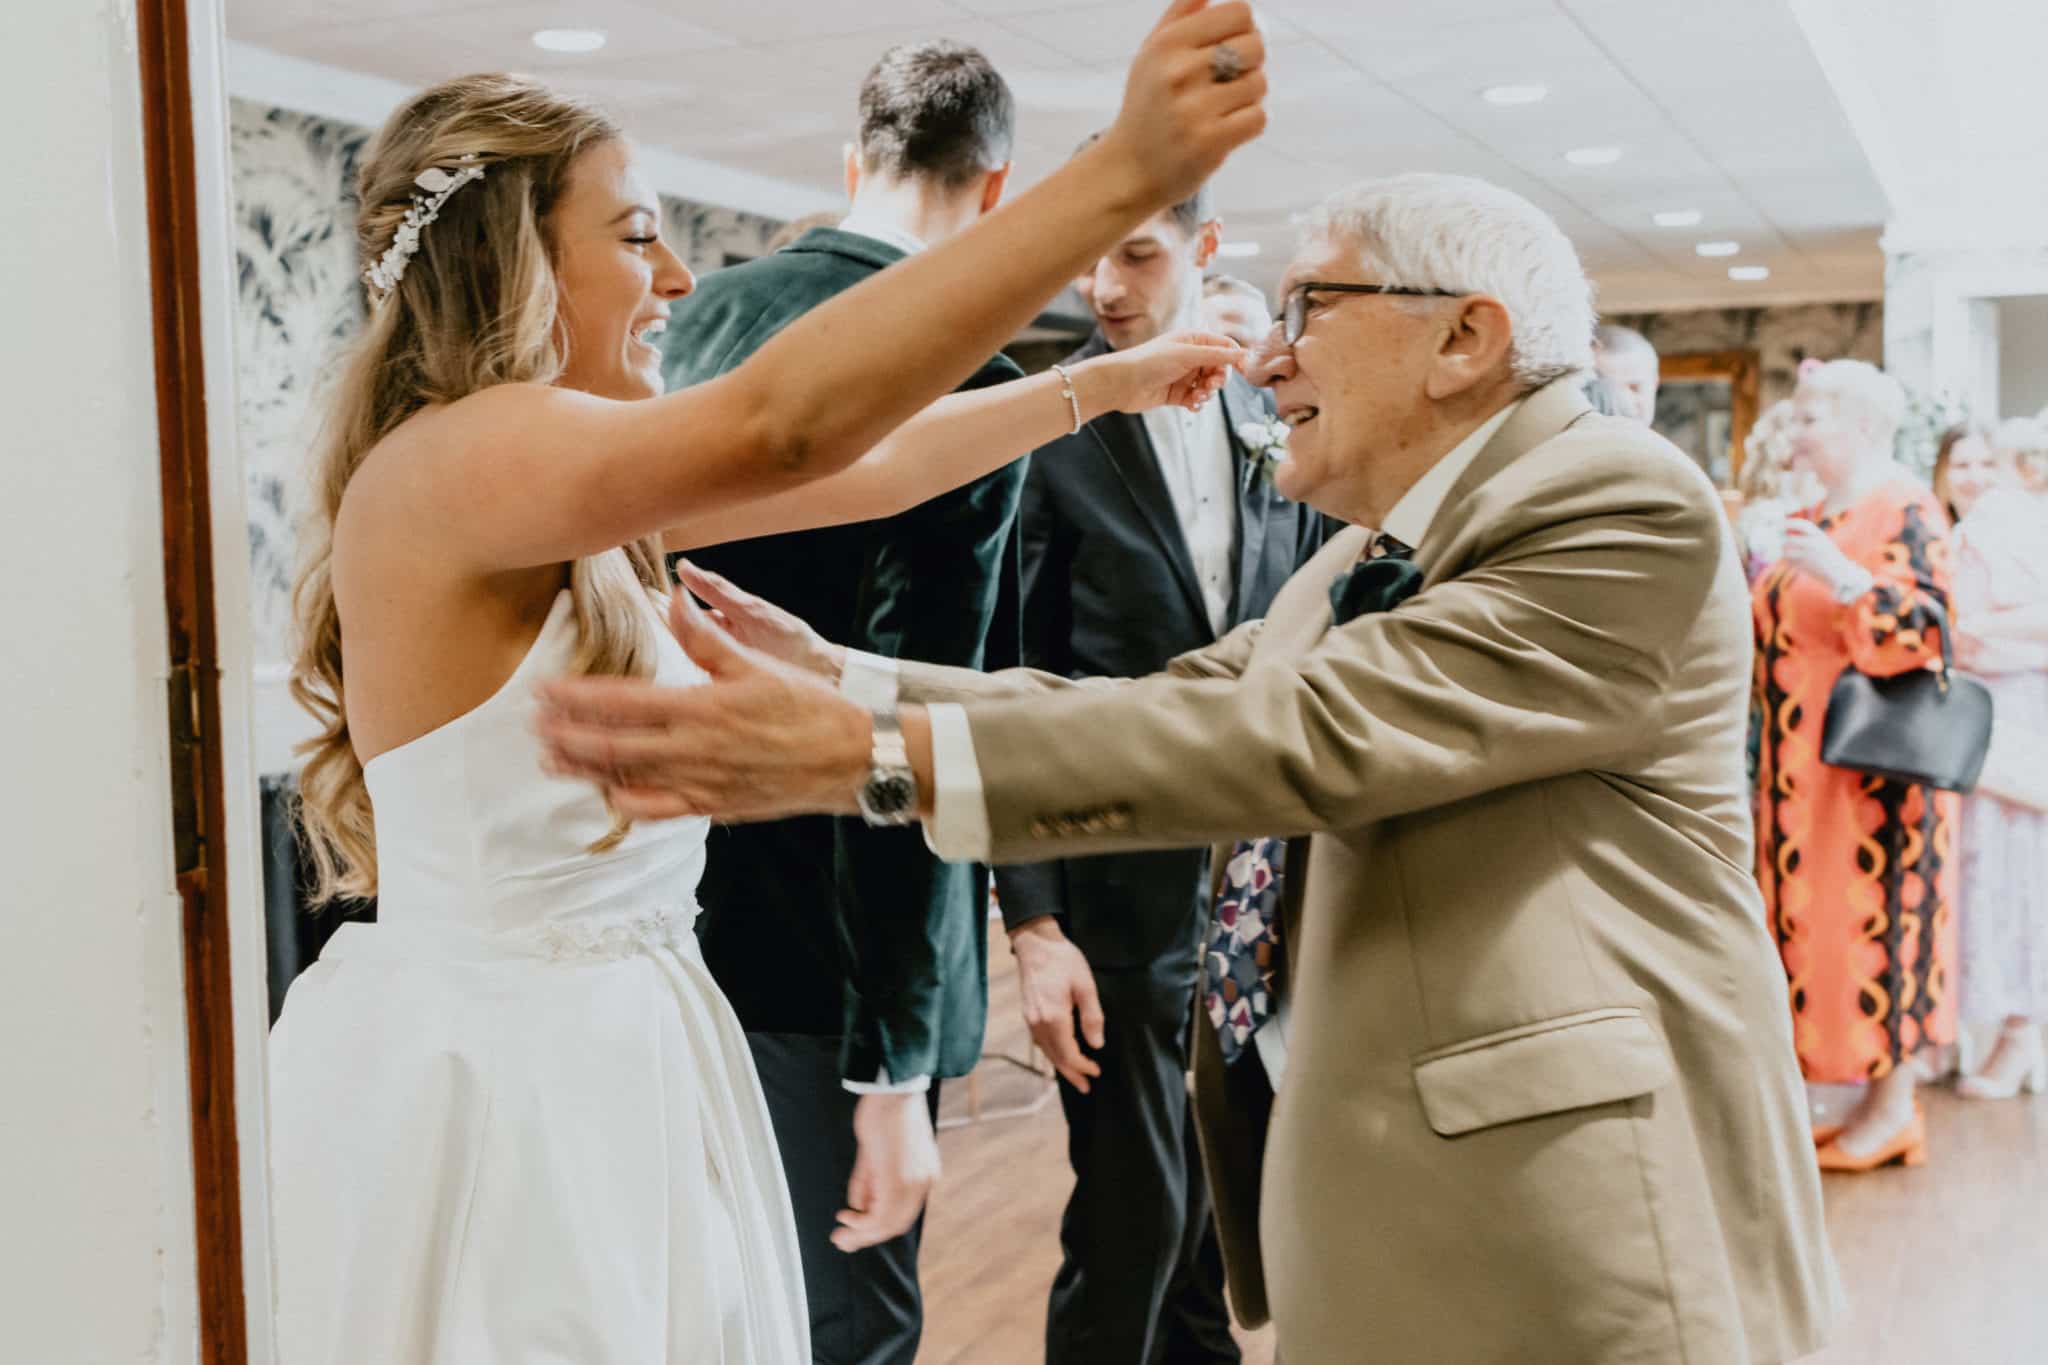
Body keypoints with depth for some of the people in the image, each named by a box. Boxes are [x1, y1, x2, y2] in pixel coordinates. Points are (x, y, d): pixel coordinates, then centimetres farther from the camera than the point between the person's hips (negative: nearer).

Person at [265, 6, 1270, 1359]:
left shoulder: (581, 491, 7)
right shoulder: (444, 463, -21)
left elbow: (873, 466, 14)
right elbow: (783, 422, -36)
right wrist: (1127, 173, -39)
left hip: (616, 1063, 9)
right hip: (504, 1078, -9)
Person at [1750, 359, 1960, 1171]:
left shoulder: (1905, 510, -9)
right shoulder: (1815, 516, 16)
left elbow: (1922, 632, -20)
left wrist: (1843, 576, -30)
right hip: (1808, 763, 8)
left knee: (1874, 919, -4)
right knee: (1825, 920, 9)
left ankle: (1894, 1109, 6)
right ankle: (1877, 1099, 17)